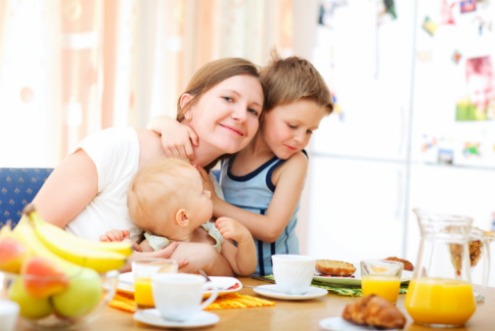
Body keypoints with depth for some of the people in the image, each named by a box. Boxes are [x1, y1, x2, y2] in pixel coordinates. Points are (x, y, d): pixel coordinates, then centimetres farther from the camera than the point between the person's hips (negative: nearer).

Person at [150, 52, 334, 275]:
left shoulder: (294, 162, -9)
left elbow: (270, 230, -15)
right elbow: (155, 123, 6)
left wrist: (211, 201, -17)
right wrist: (171, 127, -17)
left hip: (272, 278, -6)